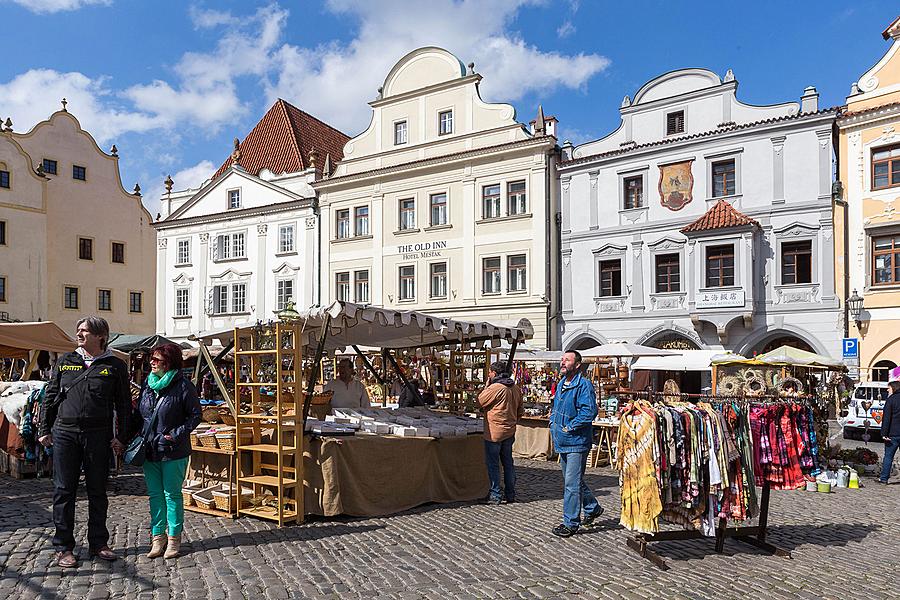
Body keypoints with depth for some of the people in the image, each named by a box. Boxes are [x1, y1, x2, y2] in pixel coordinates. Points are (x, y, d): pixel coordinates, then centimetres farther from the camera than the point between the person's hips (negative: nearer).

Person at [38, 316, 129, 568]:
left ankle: (98, 543, 20)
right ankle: (64, 547, 15)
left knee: (97, 491, 8)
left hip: (98, 436, -1)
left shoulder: (115, 366, 2)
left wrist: (120, 437, -3)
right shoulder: (65, 361, 9)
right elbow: (50, 396, 12)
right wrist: (45, 430, 7)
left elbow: (124, 404, 3)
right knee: (64, 490, 4)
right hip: (65, 433, 2)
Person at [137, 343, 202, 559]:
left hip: (173, 452, -6)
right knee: (154, 494, 11)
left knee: (172, 494, 3)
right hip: (149, 450, 6)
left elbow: (195, 414, -8)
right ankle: (158, 536, 21)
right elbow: (140, 413, 19)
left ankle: (174, 537, 15)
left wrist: (177, 434, -15)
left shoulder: (183, 386, -11)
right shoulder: (148, 384, 8)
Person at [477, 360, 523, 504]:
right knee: (508, 463, 16)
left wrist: (486, 385, -1)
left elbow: (480, 402, -7)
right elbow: (521, 410, 14)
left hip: (494, 432, -7)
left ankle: (494, 495, 5)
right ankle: (510, 494, 22)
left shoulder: (495, 387, -18)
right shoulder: (515, 388, 6)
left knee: (492, 464, 2)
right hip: (510, 432, 7)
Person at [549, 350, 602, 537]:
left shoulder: (584, 385, -16)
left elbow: (589, 411, -25)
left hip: (576, 443, -9)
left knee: (572, 483, -4)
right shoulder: (561, 384, 12)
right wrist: (553, 424, 11)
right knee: (573, 480, 20)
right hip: (563, 442, 9)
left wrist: (569, 427, -20)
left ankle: (570, 523, 6)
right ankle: (593, 508, 38)